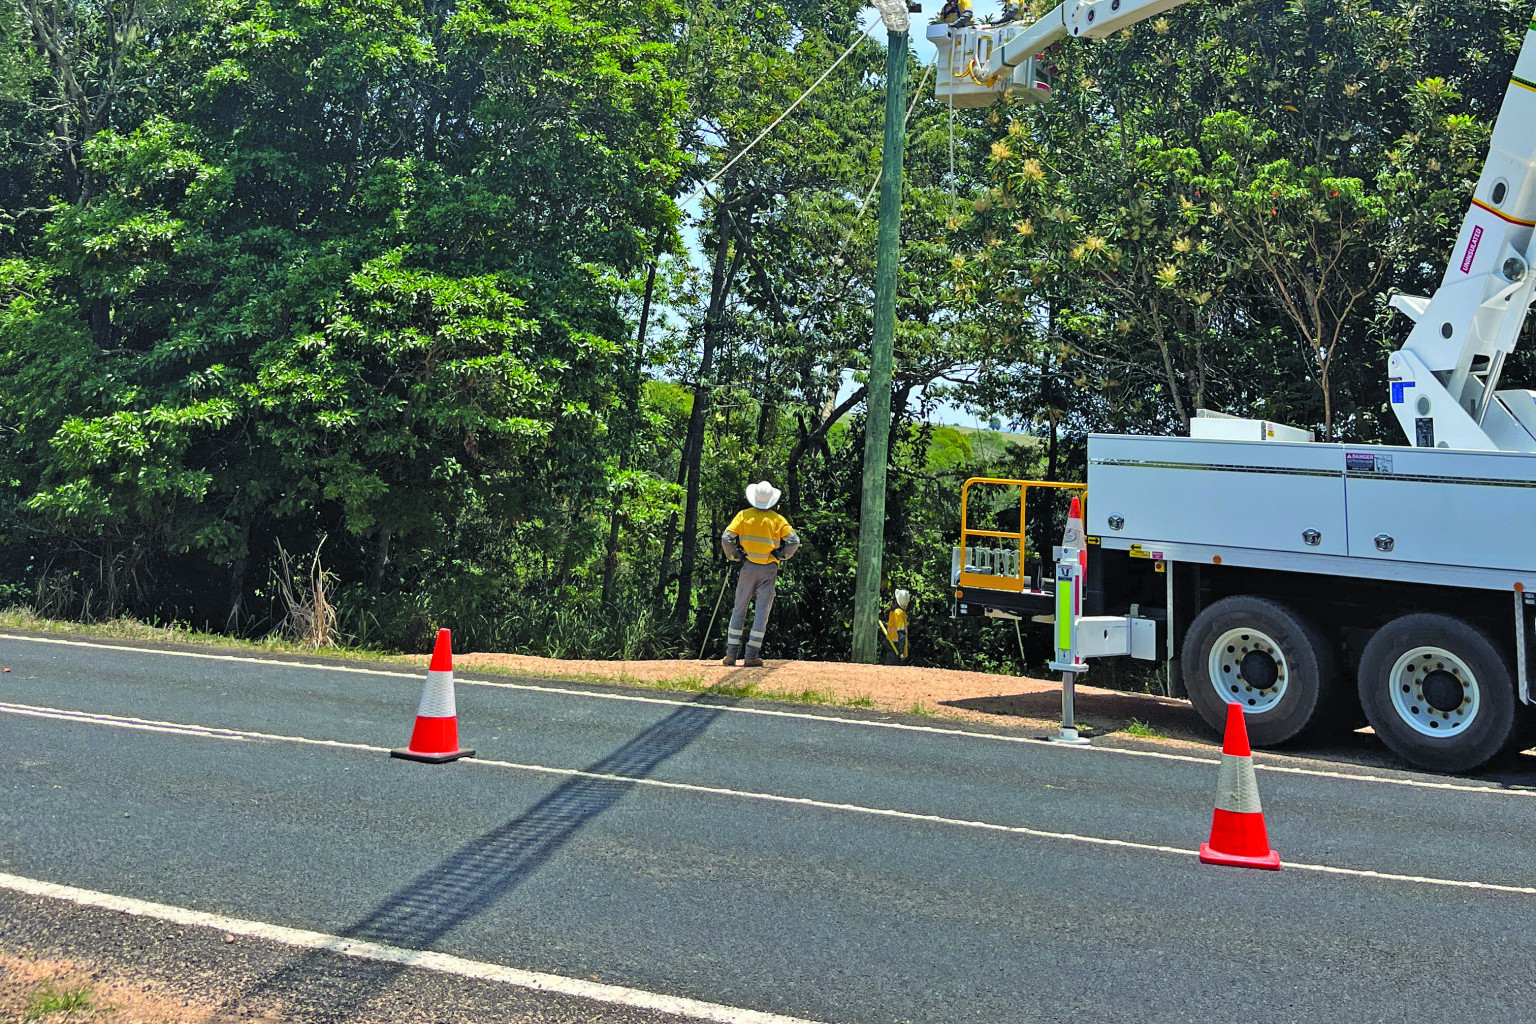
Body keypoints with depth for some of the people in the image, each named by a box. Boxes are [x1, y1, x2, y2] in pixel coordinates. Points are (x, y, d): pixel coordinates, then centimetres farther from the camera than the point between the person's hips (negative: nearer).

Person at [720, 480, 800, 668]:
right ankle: (752, 656, -1)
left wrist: (734, 557, 4)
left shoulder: (744, 515, 0)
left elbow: (726, 538, -9)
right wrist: (781, 556, 3)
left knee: (739, 610, 10)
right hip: (769, 570, -1)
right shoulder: (778, 519, -1)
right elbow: (794, 541, -10)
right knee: (762, 612, 2)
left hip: (748, 568, 1)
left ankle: (731, 654, 8)